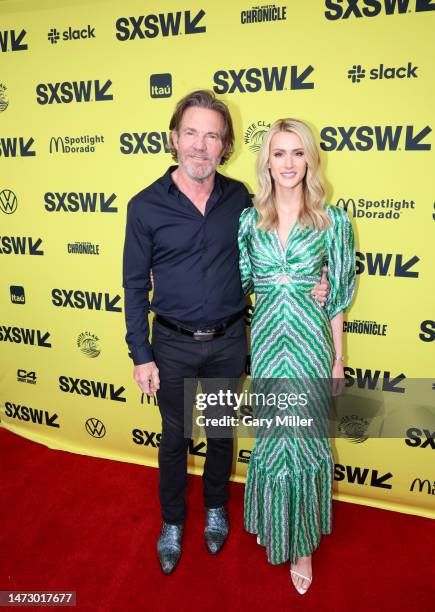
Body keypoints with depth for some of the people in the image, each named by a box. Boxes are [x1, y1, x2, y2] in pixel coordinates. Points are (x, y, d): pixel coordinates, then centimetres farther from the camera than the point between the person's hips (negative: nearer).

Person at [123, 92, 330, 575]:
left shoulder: (239, 198, -5)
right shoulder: (145, 206, -11)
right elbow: (135, 287, -6)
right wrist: (141, 356, -7)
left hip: (229, 341, 2)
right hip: (173, 344, -1)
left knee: (222, 431, 20)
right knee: (174, 436, 16)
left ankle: (215, 508, 47)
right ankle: (172, 521, 41)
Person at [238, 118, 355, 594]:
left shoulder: (333, 221, -3)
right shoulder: (249, 219, 1)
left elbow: (337, 296, 0)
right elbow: (239, 283, 9)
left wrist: (338, 360, 2)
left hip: (310, 340, -1)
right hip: (266, 337, 2)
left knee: (305, 438, 9)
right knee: (270, 436, 15)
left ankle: (302, 541, 32)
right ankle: (271, 521, 42)